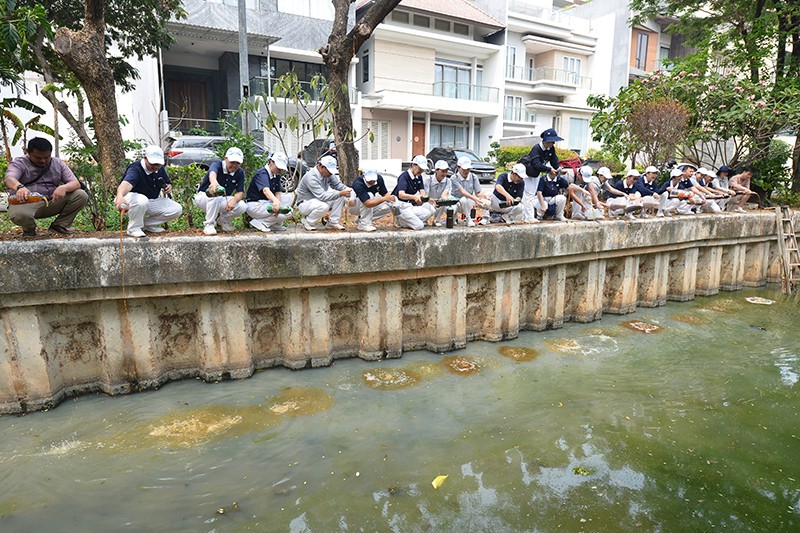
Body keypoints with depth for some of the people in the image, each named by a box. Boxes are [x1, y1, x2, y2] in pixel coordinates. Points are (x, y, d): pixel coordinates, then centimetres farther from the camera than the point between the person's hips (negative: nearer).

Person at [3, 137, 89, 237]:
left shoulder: (58, 164, 7)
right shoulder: (19, 163, -3)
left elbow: (76, 183, -2)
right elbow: (9, 178, -24)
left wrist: (64, 187, -28)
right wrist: (19, 187, -50)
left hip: (52, 203, 3)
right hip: (26, 203, -3)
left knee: (81, 195, -15)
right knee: (18, 214, -39)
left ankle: (59, 226, 0)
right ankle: (29, 230, 1)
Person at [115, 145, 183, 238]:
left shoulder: (160, 169, -2)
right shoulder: (135, 169, -26)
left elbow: (168, 183, 16)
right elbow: (126, 184, -48)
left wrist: (169, 187, -11)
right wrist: (120, 196, -71)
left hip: (153, 201, 7)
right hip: (131, 201, -7)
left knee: (177, 210, -10)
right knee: (141, 200, -42)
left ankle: (147, 224, 7)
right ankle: (134, 228, -15)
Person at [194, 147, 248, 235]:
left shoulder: (240, 173, -5)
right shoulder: (217, 164, -20)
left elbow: (240, 192, -9)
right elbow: (212, 173, -45)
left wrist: (234, 199, -35)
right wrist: (214, 182, -72)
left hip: (222, 201, 5)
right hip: (203, 197, -4)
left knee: (243, 206, -22)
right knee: (215, 196, -40)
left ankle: (222, 219, 7)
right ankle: (209, 225, -23)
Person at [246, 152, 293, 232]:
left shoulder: (276, 175, 8)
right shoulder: (262, 173, -20)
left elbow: (278, 192, 1)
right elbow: (265, 190, -40)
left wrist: (278, 204, -21)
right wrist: (275, 201, -60)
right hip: (255, 205, -9)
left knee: (290, 197, 4)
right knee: (288, 212, -21)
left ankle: (274, 224, 0)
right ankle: (258, 222, -12)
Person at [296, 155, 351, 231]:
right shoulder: (311, 177, -31)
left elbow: (337, 184, 1)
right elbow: (322, 196, -37)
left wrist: (347, 190, -21)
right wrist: (341, 193, -43)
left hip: (320, 200, 8)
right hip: (305, 204, -8)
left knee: (341, 197, -10)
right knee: (324, 206, -38)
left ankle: (333, 221, -1)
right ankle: (308, 221, -11)